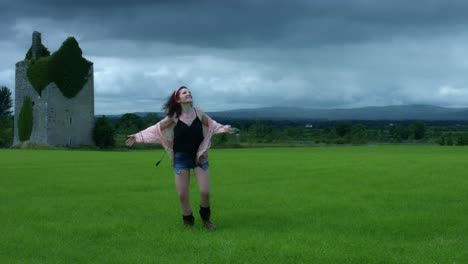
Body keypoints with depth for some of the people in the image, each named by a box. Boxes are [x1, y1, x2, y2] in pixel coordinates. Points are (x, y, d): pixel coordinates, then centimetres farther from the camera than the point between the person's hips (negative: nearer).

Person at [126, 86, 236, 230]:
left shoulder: (198, 112, -1)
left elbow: (211, 125, 14)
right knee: (182, 194, -1)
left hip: (200, 156, 1)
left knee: (205, 191, -6)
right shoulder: (174, 117, -5)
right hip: (181, 158, -1)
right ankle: (188, 221, 21)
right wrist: (137, 136, -2)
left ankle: (206, 218, 20)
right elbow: (156, 129, 1)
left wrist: (224, 128, 1)